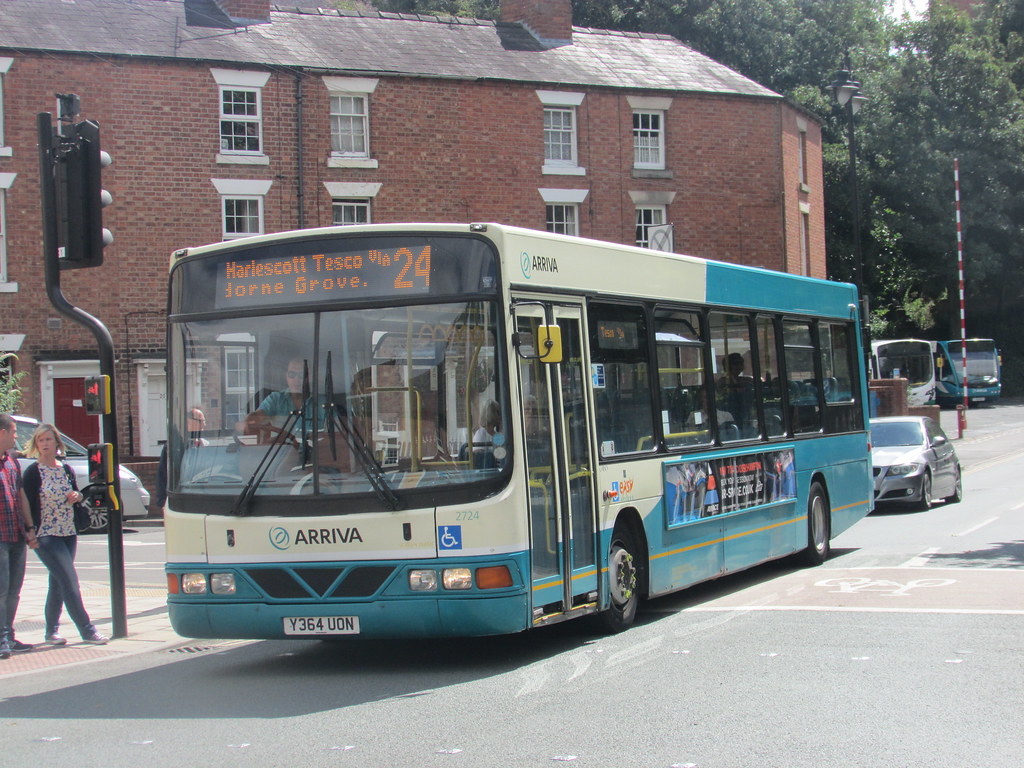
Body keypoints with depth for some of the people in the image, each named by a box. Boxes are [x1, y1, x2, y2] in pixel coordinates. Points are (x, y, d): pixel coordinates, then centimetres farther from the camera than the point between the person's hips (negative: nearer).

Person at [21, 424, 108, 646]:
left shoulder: (66, 470, 11)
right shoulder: (33, 473, -7)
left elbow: (74, 496, 22)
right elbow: (28, 505, -9)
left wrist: (78, 496, -1)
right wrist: (31, 533, -16)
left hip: (68, 534, 6)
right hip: (46, 536, -6)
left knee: (58, 584, 11)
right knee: (70, 581, -12)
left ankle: (51, 631, 19)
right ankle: (87, 630, -11)